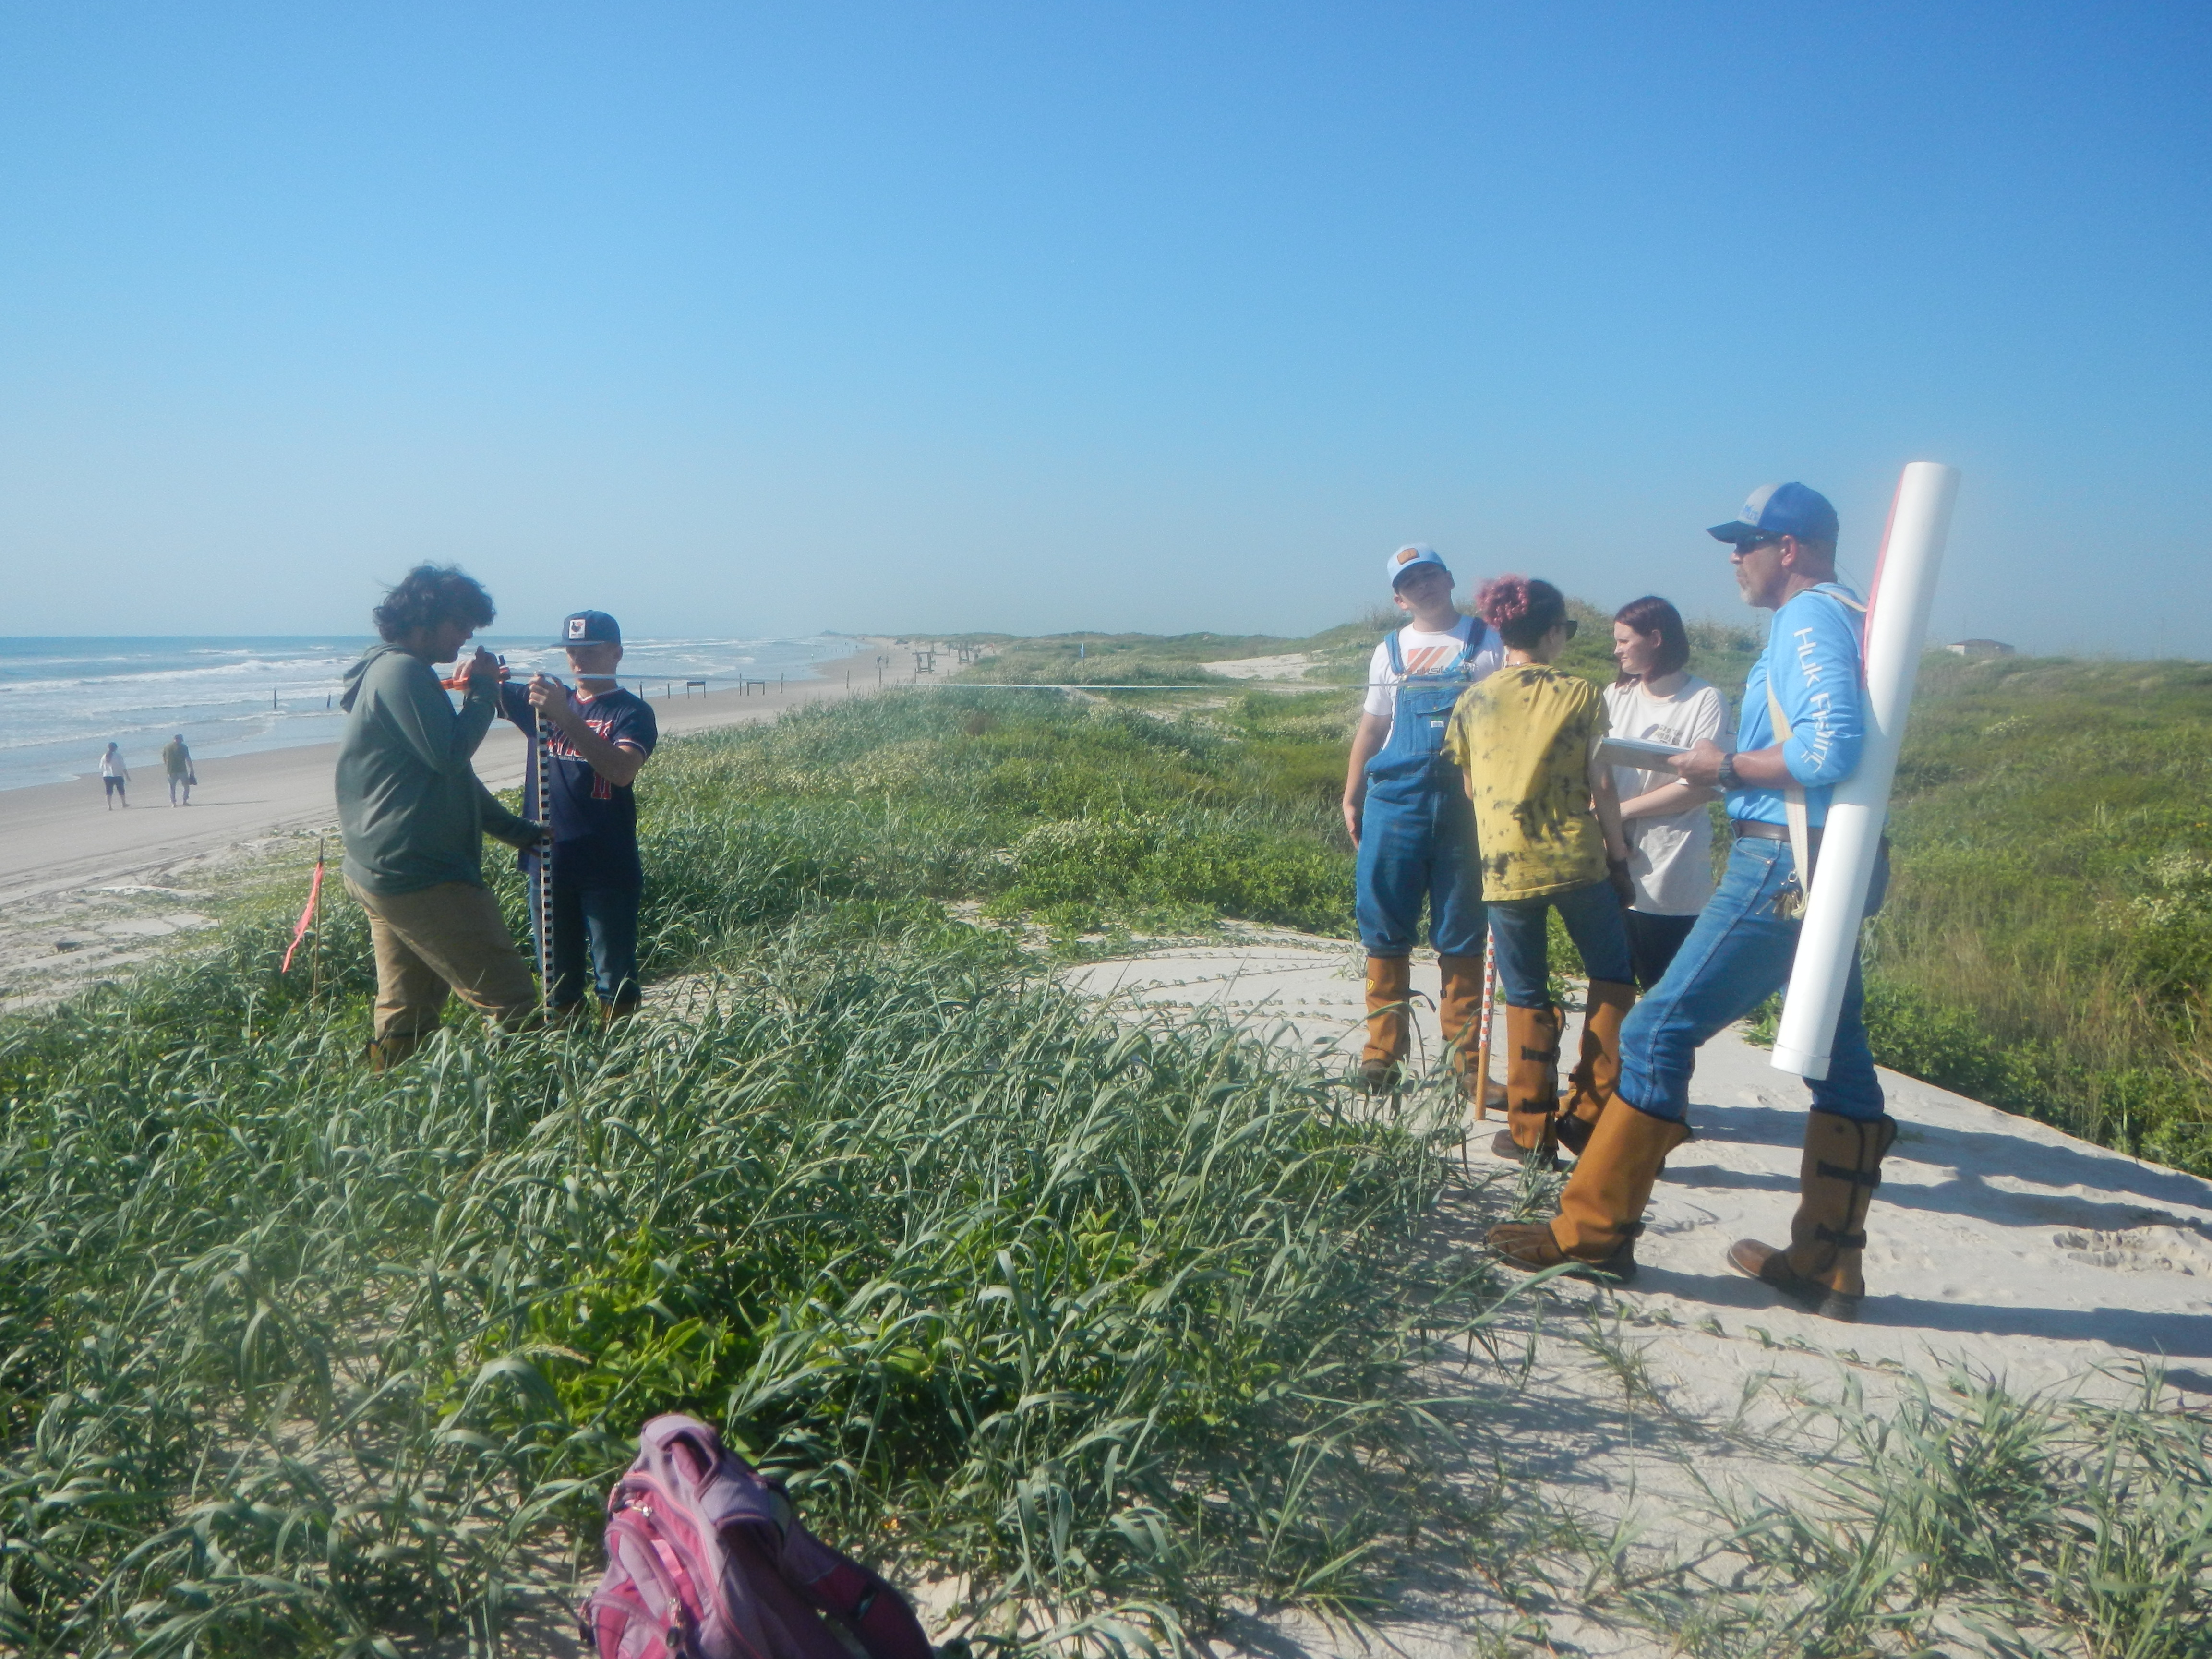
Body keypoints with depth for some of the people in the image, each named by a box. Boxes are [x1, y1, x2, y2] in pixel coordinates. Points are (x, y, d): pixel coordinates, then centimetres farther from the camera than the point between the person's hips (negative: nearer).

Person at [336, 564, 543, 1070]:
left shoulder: (387, 671, 22)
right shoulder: (402, 671, -12)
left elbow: (450, 776, 25)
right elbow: (449, 756, -21)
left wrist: (516, 830, 20)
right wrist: (483, 692, -7)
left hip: (379, 873, 11)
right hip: (419, 875, -11)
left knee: (404, 1020, 13)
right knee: (512, 1005, -9)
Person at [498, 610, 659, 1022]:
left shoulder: (632, 712, -6)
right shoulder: (545, 699, 11)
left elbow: (621, 771, -24)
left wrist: (566, 717, -31)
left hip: (608, 870, -5)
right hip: (549, 864, 5)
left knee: (615, 983, 3)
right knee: (558, 985, 15)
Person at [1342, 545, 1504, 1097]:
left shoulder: (1488, 644, 7)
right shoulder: (1390, 652, 14)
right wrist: (1350, 798, 11)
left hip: (1466, 798, -2)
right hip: (1396, 797, 2)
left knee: (1462, 932, 3)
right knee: (1385, 929, 2)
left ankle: (1464, 1056, 12)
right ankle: (1382, 1052, 10)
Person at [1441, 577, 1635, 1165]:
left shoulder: (1473, 702, 5)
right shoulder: (1580, 694, -1)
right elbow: (1601, 784, -2)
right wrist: (1617, 848, 8)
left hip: (1504, 866, 2)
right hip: (1576, 858, -2)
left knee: (1526, 999, 12)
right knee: (1610, 978, 17)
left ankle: (1531, 1132, 14)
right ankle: (1589, 1111, 12)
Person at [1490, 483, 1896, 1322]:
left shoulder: (1807, 619, -12)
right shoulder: (1845, 619, 18)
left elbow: (1831, 749, -25)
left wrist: (1727, 766, -12)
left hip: (1782, 865, -11)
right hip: (1825, 869, 11)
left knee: (1659, 1030, -5)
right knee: (1838, 1061, 10)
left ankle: (1593, 1227, 2)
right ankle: (1826, 1267, 19)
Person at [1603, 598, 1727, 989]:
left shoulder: (1706, 701, -4)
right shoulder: (1615, 697, 10)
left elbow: (1704, 785, -10)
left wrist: (1624, 810, -8)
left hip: (1674, 878, -4)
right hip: (1613, 870, 4)